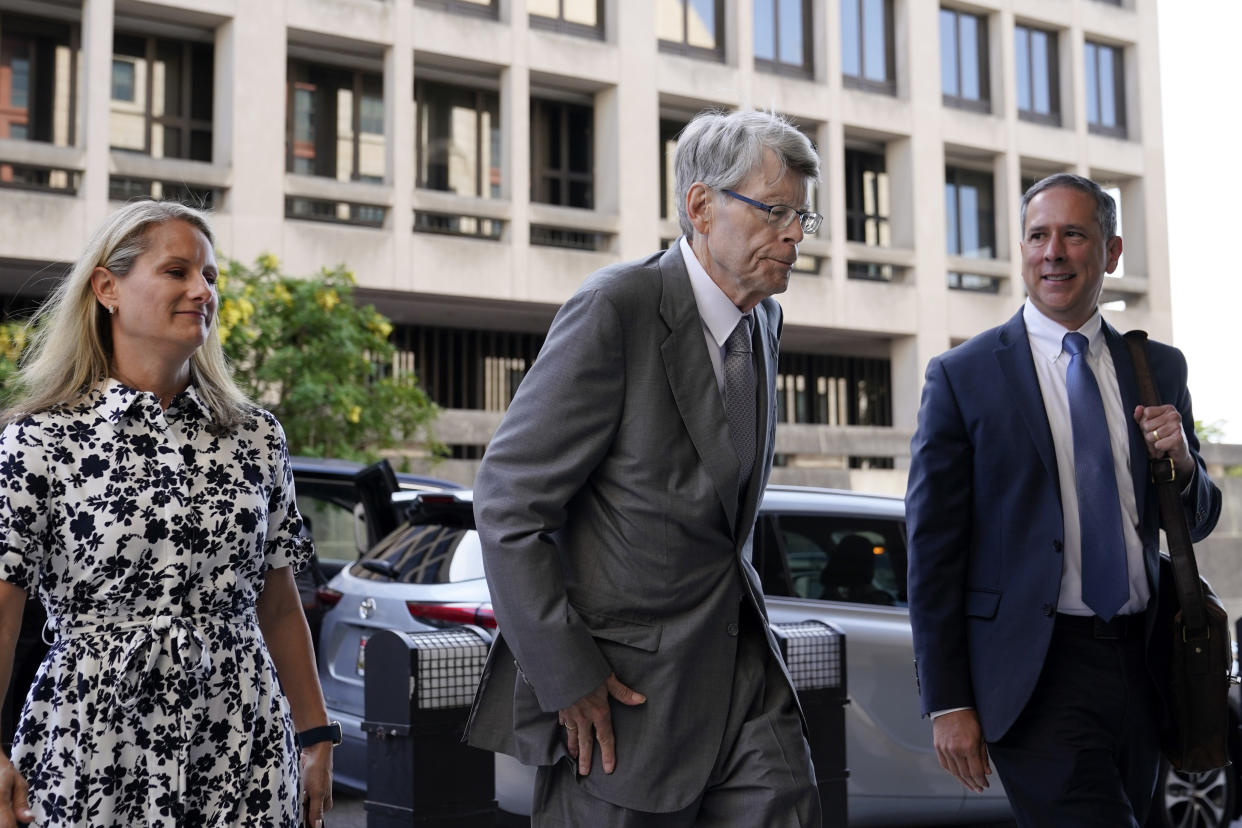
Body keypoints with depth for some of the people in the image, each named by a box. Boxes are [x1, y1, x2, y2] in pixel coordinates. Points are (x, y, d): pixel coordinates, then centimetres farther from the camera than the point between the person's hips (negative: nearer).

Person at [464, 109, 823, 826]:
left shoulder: (764, 319, 9)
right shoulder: (616, 309, -16)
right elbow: (507, 502, -17)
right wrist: (565, 677, -17)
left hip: (740, 665, 7)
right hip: (624, 686, -7)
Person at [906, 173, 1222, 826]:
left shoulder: (1160, 369, 9)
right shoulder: (962, 377, -3)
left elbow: (1197, 522, 18)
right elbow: (932, 549, -4)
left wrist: (1181, 463, -6)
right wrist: (946, 703, -8)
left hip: (1140, 667, 5)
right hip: (1036, 670, -5)